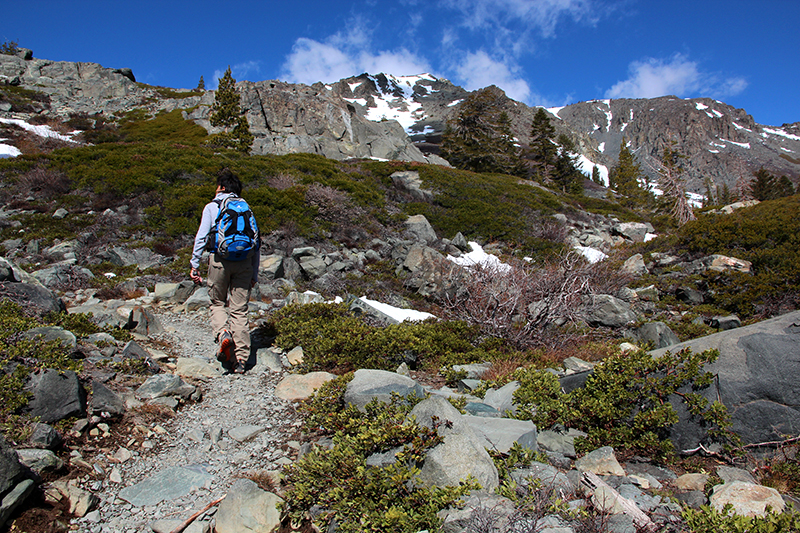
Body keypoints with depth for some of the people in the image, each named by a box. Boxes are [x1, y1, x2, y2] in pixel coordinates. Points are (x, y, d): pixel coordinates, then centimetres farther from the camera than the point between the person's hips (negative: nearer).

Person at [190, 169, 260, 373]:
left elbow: (202, 236, 0)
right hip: (244, 262, 2)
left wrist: (194, 264, 4)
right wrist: (254, 274, 17)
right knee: (239, 310, 5)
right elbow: (256, 243, 14)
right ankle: (240, 360, 4)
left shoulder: (212, 207, 9)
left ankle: (223, 334, -13)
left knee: (217, 303, 16)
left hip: (220, 259, -2)